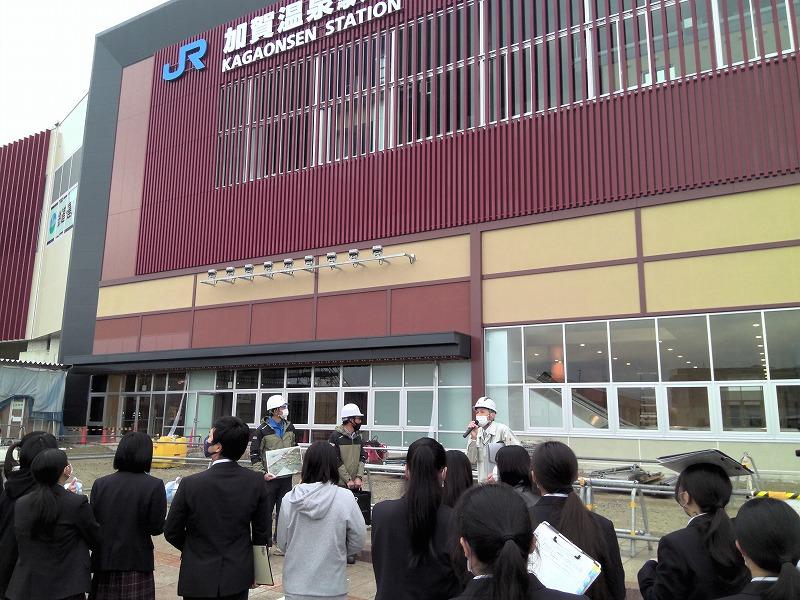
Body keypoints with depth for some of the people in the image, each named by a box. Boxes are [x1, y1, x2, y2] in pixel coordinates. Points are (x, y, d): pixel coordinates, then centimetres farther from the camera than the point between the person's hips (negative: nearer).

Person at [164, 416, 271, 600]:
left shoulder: (190, 484, -19)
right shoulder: (256, 482, -12)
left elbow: (171, 532, -6)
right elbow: (262, 532, -3)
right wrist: (254, 570, 13)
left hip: (199, 580, -2)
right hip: (238, 578, 2)